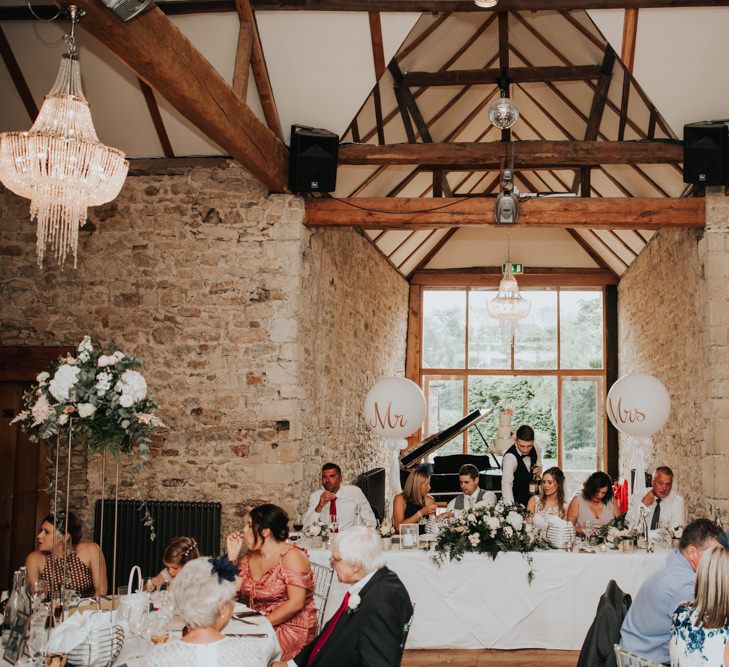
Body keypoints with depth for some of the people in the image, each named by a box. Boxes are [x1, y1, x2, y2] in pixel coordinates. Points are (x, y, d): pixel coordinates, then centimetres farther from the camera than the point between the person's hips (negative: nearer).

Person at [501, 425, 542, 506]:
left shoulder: (534, 449, -8)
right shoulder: (510, 457, -28)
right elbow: (506, 483, -36)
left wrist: (539, 470, -12)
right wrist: (510, 506, -49)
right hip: (515, 501, -6)